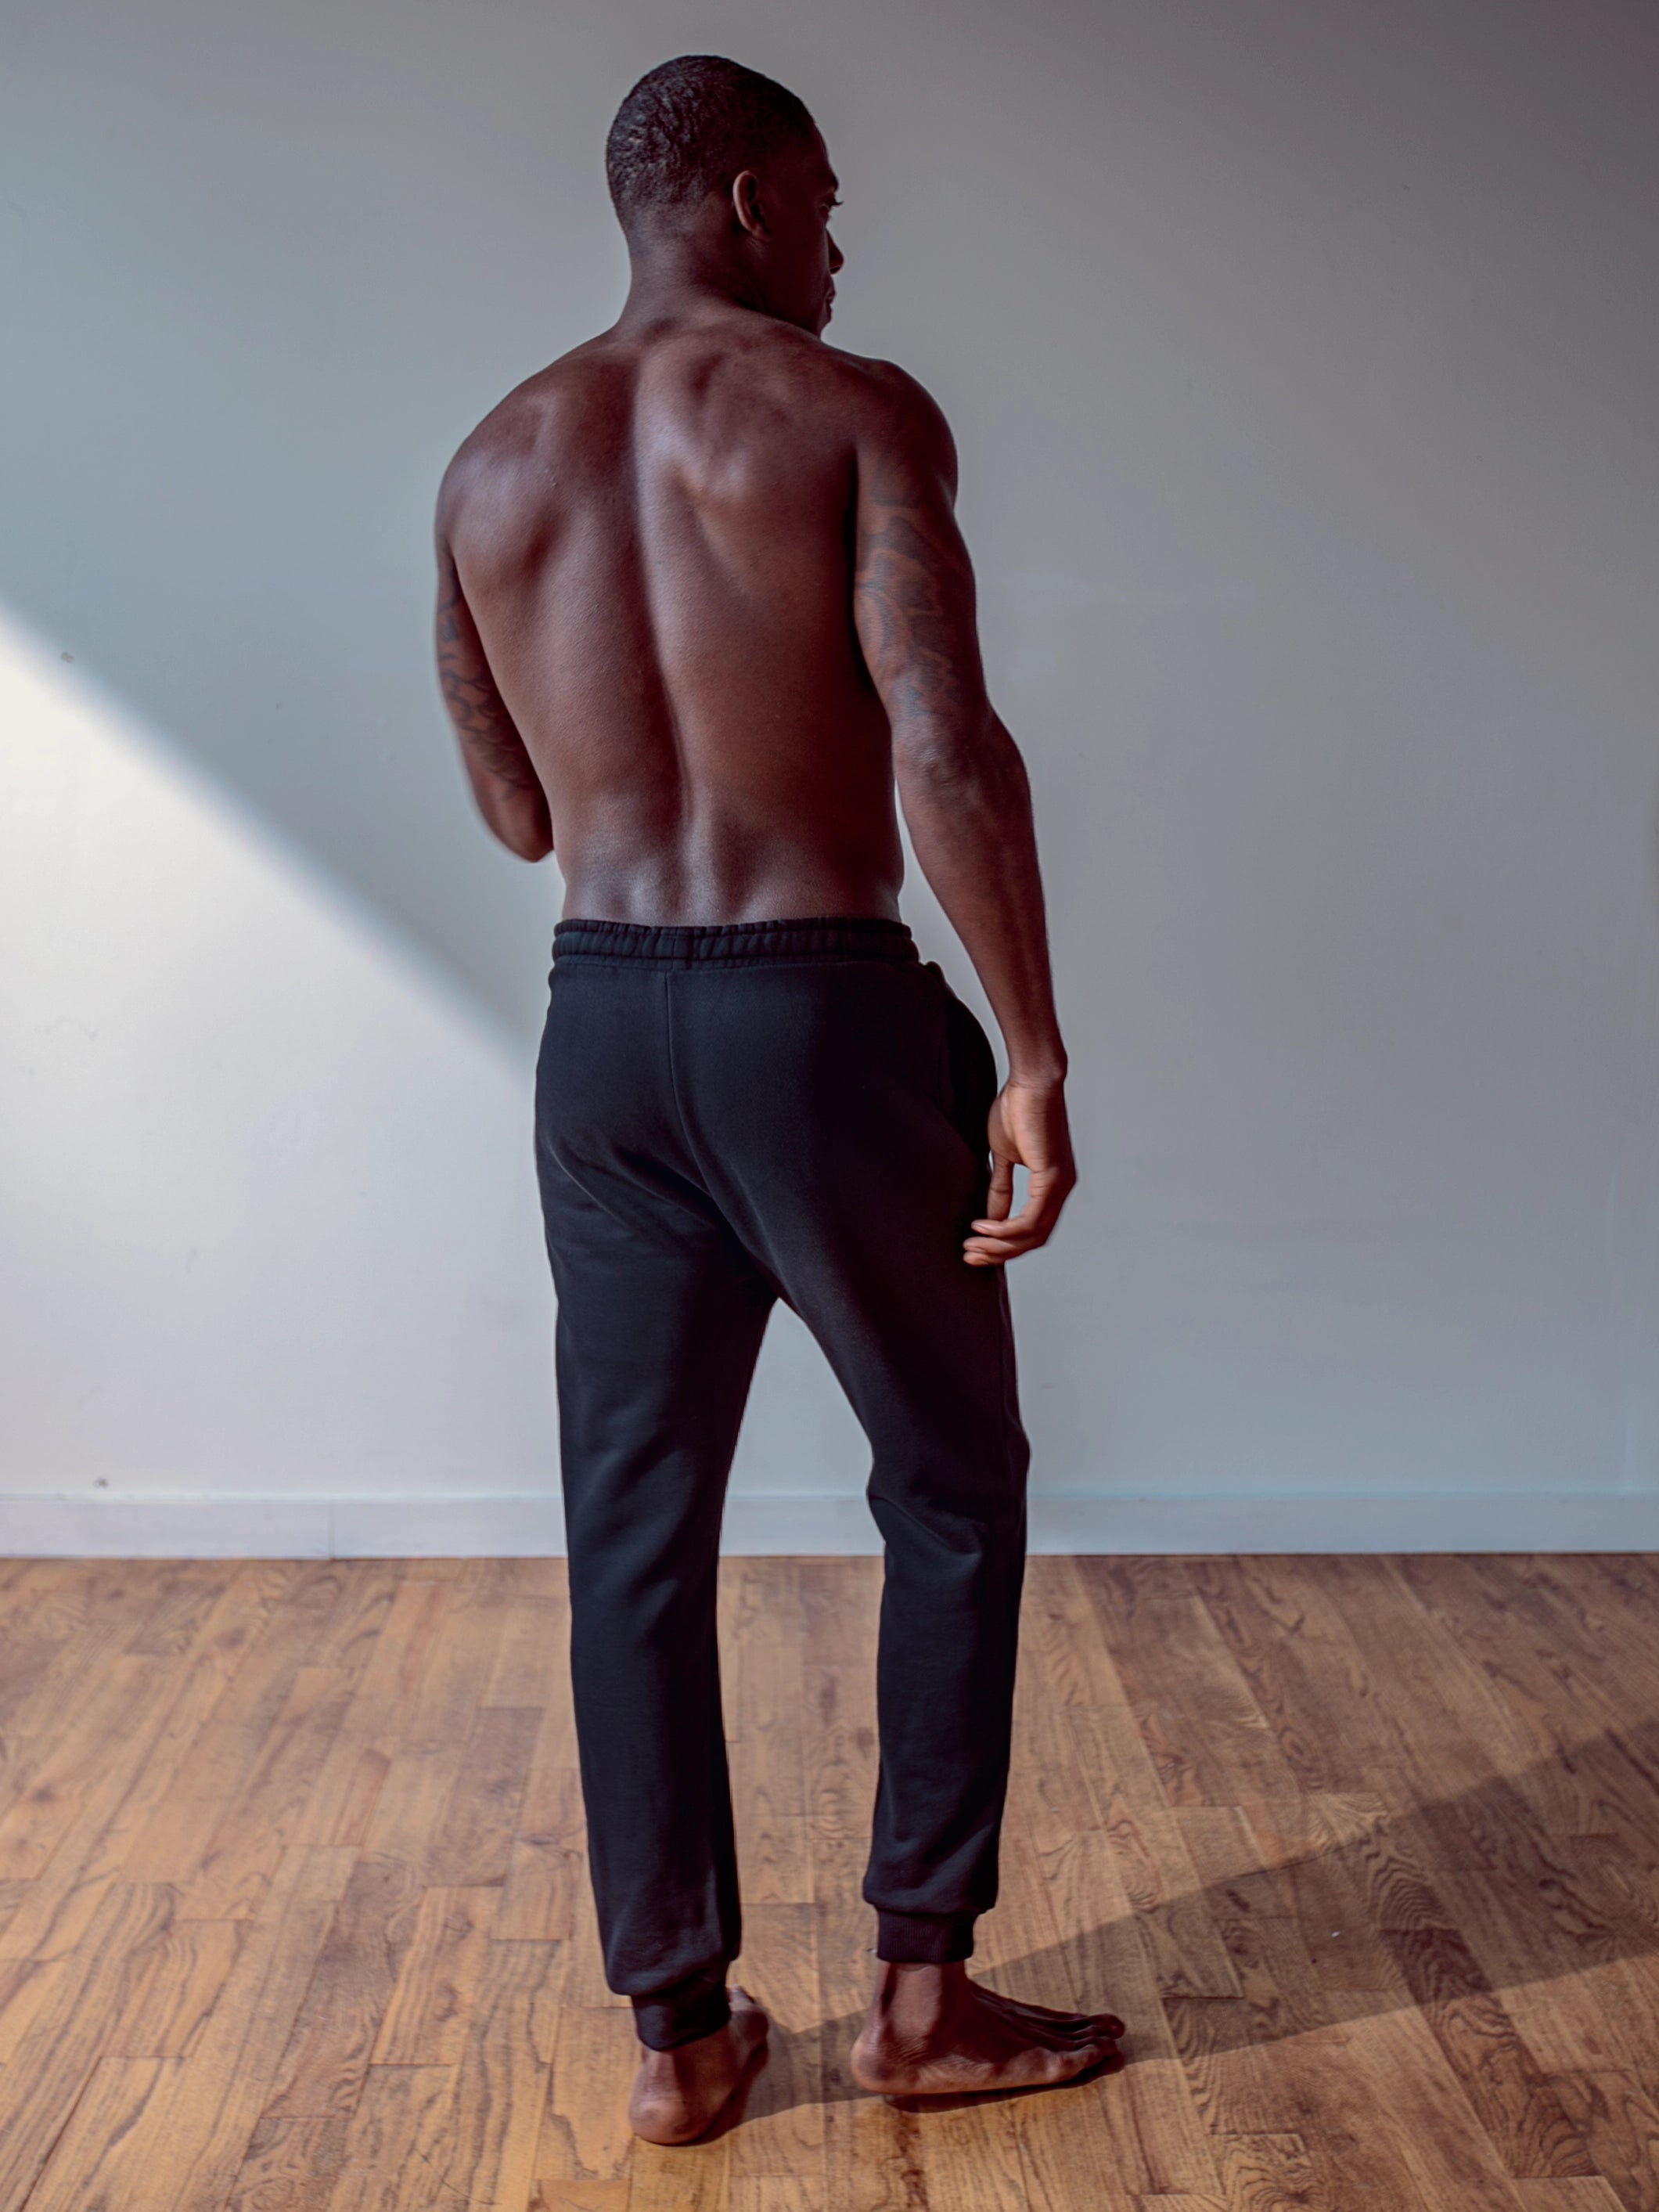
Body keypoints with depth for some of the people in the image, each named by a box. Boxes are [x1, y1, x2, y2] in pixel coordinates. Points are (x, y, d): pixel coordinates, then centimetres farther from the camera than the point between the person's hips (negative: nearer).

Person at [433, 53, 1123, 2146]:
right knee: (953, 1494, 14)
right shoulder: (852, 412, -6)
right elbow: (949, 752, -18)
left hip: (600, 1025, 5)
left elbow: (518, 812, 15)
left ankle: (677, 2028, 21)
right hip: (826, 1017, -4)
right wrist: (1033, 1057, -15)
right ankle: (922, 1988, 21)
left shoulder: (493, 461, 9)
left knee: (635, 1537, 11)